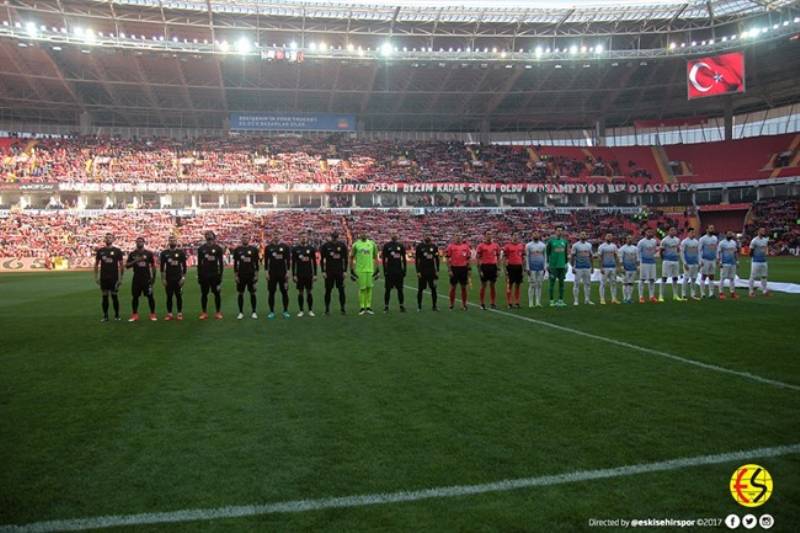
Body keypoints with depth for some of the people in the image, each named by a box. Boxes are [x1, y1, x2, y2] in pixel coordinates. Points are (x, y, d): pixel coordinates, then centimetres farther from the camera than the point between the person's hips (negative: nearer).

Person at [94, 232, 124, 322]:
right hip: (103, 278, 2)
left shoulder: (117, 251, 0)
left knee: (114, 296, 1)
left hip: (114, 278, -2)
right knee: (104, 297, 6)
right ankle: (105, 316, 13)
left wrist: (121, 278, -3)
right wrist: (96, 277, 5)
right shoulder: (100, 251, 6)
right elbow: (96, 264, 12)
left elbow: (121, 265, 1)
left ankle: (117, 315, 12)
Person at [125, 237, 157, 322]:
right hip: (136, 278, 2)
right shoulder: (132, 254, 6)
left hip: (147, 278, -2)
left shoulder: (149, 253, 1)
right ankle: (134, 315, 14)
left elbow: (153, 265, 5)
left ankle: (153, 314, 7)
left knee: (150, 296, -1)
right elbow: (127, 265, 4)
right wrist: (135, 261, -13)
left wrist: (153, 277, 0)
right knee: (135, 296, 5)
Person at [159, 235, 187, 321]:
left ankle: (180, 313, 9)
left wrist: (183, 277, -5)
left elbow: (184, 266, 2)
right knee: (169, 296, 5)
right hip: (168, 278, 1)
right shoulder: (164, 253, 3)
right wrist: (163, 279, 1)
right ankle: (169, 314, 12)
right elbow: (162, 267, 6)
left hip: (178, 278, -1)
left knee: (179, 296, 2)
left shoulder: (181, 252, 1)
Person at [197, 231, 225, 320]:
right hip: (204, 275, 1)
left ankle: (218, 312, 11)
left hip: (215, 275, -1)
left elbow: (221, 263, 2)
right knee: (204, 294, 6)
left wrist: (220, 274, -3)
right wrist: (199, 275, 3)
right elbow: (199, 263, 7)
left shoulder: (218, 248, -1)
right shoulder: (201, 249, 3)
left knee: (217, 294, 2)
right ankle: (204, 312, 15)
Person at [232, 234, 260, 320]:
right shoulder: (237, 250, 3)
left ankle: (254, 312, 13)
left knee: (252, 293, 4)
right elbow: (235, 263, 5)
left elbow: (256, 263, 2)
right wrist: (235, 275, 1)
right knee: (240, 293, 5)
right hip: (241, 275, 1)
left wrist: (256, 275, -3)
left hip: (251, 275, -1)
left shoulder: (254, 249, 0)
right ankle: (241, 312, 14)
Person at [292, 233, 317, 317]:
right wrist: (293, 275, -3)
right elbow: (293, 263, 2)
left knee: (309, 292, 4)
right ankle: (300, 311, 12)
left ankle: (310, 310, 13)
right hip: (299, 274, 0)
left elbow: (314, 262, 5)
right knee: (300, 292, 4)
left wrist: (315, 274, 1)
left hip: (309, 274, 0)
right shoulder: (295, 249, 1)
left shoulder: (311, 249, 3)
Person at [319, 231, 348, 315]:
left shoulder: (342, 245, 2)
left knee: (341, 290, 1)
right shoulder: (325, 246, -1)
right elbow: (322, 259, 3)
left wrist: (345, 271, 2)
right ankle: (327, 309, 11)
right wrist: (323, 271, -3)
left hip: (339, 271, 1)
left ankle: (342, 308, 9)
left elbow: (345, 259, 7)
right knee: (328, 291, 2)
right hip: (329, 272, -1)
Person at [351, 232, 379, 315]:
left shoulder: (372, 244, 7)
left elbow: (375, 257, 12)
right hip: (360, 270, -2)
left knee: (369, 288, 3)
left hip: (370, 269, 2)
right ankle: (361, 307, 7)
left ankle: (368, 307, 11)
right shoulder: (356, 244, 2)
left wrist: (376, 269, 7)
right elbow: (352, 257, 7)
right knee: (362, 288, -2)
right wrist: (352, 270, 3)